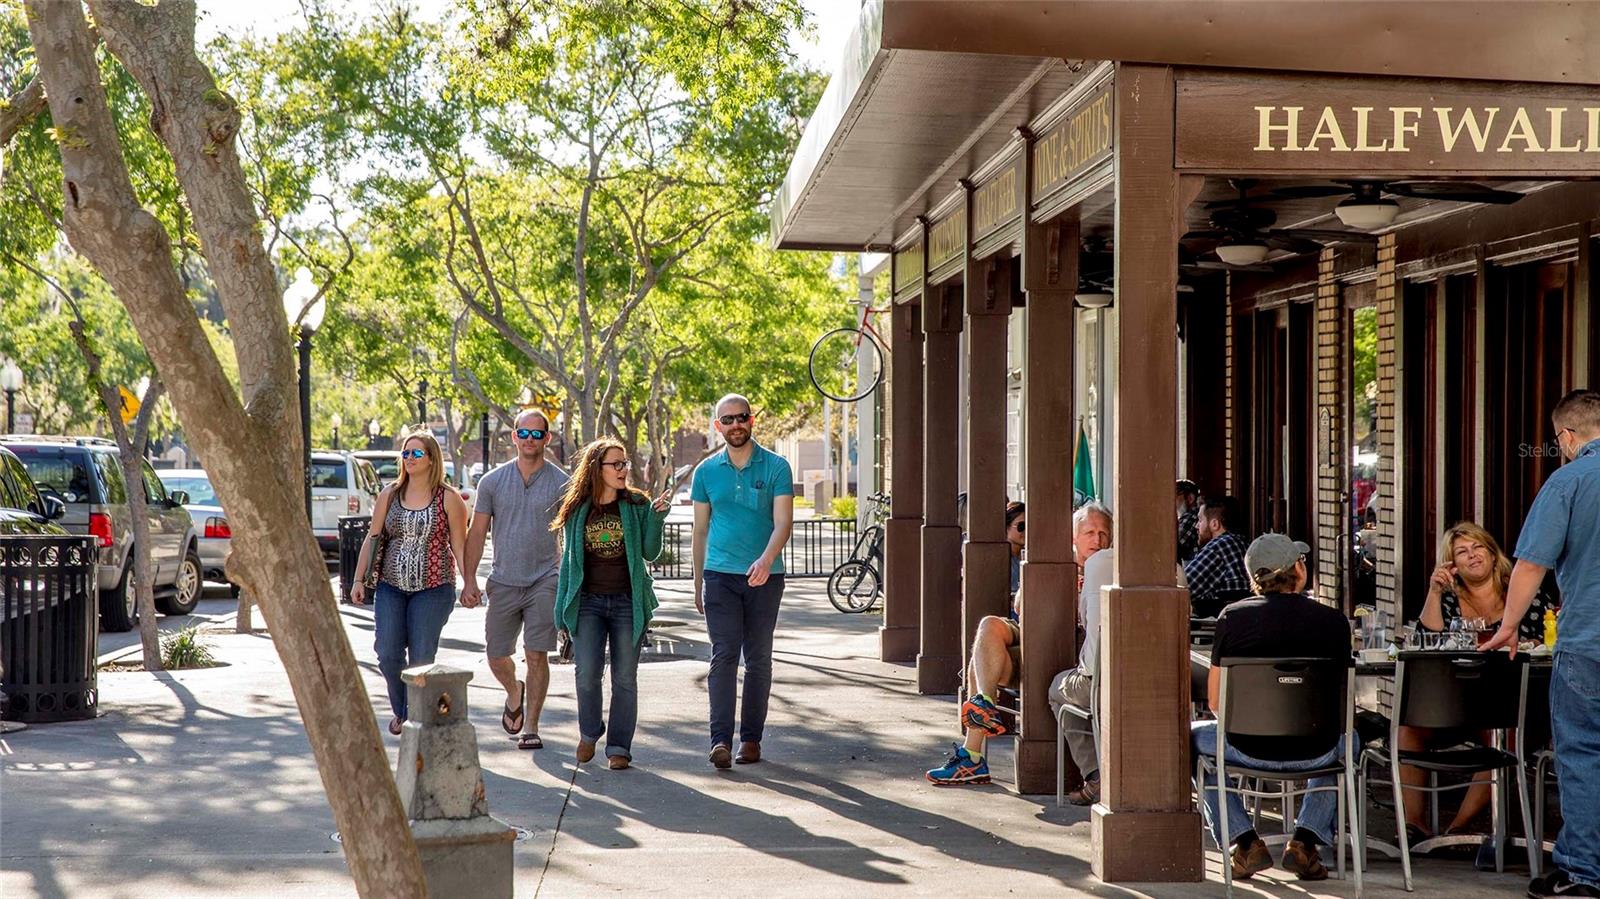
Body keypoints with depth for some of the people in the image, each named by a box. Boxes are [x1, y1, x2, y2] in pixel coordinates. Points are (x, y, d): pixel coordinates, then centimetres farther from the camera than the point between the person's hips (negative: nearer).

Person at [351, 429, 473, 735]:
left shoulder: (448, 498, -1)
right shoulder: (389, 495, 8)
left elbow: (459, 545, -1)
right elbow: (373, 539, 11)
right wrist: (359, 580, 7)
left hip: (433, 588, -3)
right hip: (390, 587, 3)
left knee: (421, 658, -4)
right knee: (388, 655, -2)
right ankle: (401, 712, 20)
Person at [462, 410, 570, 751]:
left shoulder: (561, 483, 1)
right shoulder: (492, 481, 6)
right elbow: (477, 533, 8)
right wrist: (470, 579, 1)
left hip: (544, 581, -2)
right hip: (504, 581, 2)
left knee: (536, 655, -5)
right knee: (496, 656, 6)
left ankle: (530, 728, 4)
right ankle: (514, 693, 38)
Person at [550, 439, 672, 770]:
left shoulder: (637, 504, 3)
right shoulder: (577, 508, 6)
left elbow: (650, 553, -1)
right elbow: (568, 557, 12)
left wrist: (656, 516, -13)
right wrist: (563, 604, 10)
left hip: (628, 601, 0)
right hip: (588, 601, 0)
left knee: (625, 678, 3)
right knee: (587, 673, -10)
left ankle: (619, 747, 13)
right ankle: (589, 732, 16)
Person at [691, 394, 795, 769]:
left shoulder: (776, 467, 1)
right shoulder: (706, 471, 9)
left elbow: (783, 522, -9)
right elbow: (701, 529, 14)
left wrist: (766, 560, -26)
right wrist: (698, 583, 12)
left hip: (764, 577, -1)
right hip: (720, 575, 1)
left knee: (758, 659, 6)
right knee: (723, 655, -10)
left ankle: (751, 738, 13)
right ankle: (720, 739, -15)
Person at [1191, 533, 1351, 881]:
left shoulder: (1232, 617, -2)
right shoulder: (1333, 620, -1)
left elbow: (1216, 700, 3)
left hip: (1249, 748, -1)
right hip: (1315, 753, 1)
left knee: (1193, 736, 31)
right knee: (1346, 740, 38)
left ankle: (1246, 843, 19)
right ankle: (1305, 841, 21)